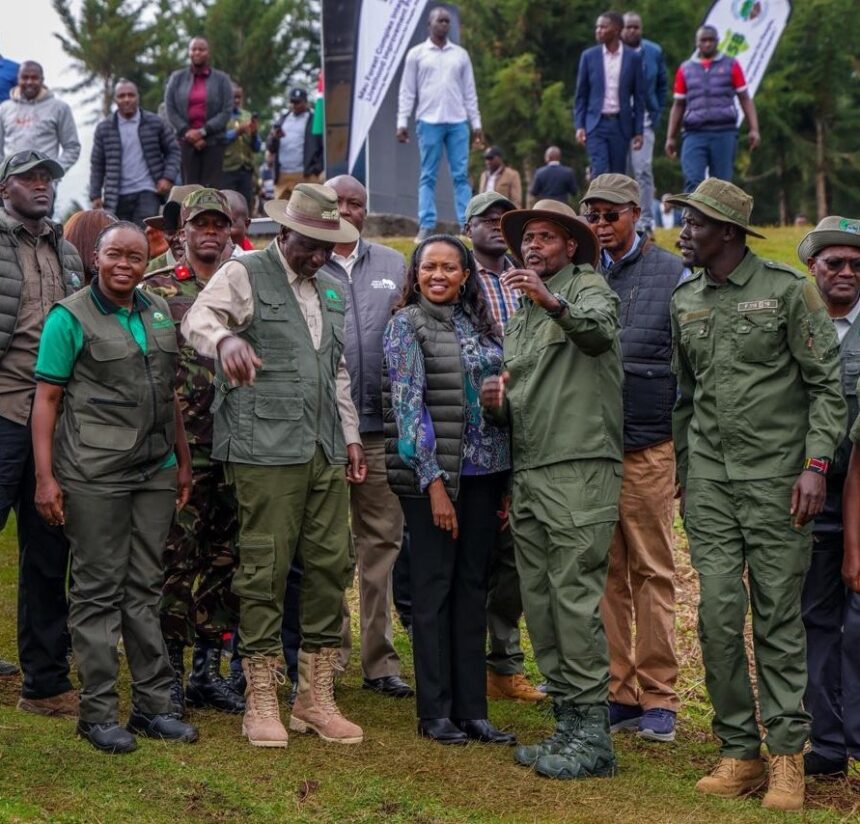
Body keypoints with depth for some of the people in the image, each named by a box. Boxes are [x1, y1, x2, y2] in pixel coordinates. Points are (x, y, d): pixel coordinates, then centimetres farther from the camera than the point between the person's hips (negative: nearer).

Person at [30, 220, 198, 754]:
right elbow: (46, 399, -6)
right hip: (94, 475, -5)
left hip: (155, 472, 5)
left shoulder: (159, 313, 12)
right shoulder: (71, 317, -4)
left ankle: (153, 705, 17)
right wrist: (46, 477, -13)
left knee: (145, 588, 10)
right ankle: (98, 714, 7)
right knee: (98, 591, 0)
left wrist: (183, 460, 16)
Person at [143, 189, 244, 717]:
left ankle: (209, 669, 17)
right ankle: (170, 672, 4)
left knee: (225, 560, 7)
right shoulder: (156, 289, 2)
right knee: (176, 559, -4)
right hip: (179, 449, -4)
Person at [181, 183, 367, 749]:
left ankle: (316, 697, 13)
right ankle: (262, 702, 4)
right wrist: (226, 339, -39)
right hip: (266, 449, -7)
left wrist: (351, 435, 20)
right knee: (266, 571, -5)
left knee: (331, 566, 5)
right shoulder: (244, 275, -1)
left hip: (325, 450, 7)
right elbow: (198, 319, -17)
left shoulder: (332, 291, 20)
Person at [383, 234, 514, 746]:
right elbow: (408, 405, -10)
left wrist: (506, 482, 9)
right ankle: (435, 712, 8)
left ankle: (471, 708, 14)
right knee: (435, 590, 1)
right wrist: (433, 481, -16)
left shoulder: (479, 323, 12)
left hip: (484, 473, 5)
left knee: (473, 589, 8)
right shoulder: (407, 324, -4)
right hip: (435, 473, -5)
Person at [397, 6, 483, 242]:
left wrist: (476, 124, 8)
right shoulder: (416, 54, 5)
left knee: (461, 175, -1)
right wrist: (402, 122, -4)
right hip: (428, 122, -2)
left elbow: (470, 92, 13)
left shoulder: (461, 54, 12)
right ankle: (426, 226, -2)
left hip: (457, 122, 2)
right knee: (428, 176, -1)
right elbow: (407, 91, 4)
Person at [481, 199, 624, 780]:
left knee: (576, 598, -11)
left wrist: (554, 302, -40)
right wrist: (498, 403, 4)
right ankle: (568, 724, 14)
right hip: (528, 474, 8)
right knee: (540, 603, 7)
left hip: (579, 470, -8)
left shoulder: (588, 287, 1)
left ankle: (593, 736, -9)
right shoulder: (520, 318, 24)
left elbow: (599, 332, -23)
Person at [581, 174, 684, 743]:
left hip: (649, 445, -3)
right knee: (605, 572, 6)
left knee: (653, 571, 2)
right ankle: (616, 693, 13)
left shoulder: (672, 274, 1)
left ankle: (658, 696, 7)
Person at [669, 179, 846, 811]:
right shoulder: (685, 302, 11)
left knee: (779, 618, 0)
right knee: (718, 615, 1)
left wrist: (816, 464, -14)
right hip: (709, 481, 4)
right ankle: (738, 752, 11)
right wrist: (683, 473, 18)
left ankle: (788, 754, 8)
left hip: (777, 477, -4)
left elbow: (828, 384, -5)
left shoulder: (788, 290, -5)